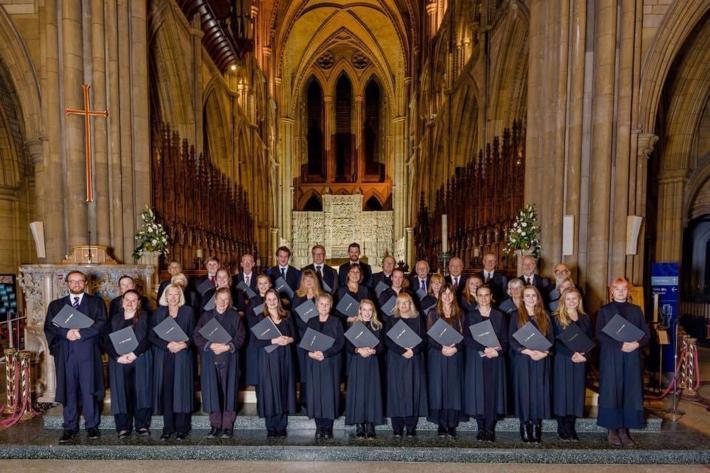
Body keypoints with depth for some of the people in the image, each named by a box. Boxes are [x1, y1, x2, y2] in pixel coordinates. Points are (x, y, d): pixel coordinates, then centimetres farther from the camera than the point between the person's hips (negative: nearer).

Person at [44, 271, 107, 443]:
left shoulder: (96, 302, 7)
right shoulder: (56, 304, 14)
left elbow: (101, 323, -4)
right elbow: (49, 327, 4)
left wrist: (81, 333, -14)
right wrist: (66, 333, -13)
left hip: (88, 351, -2)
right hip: (65, 352, 2)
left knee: (89, 389, 2)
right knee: (68, 389, 6)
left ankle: (92, 425, 13)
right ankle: (69, 427, 17)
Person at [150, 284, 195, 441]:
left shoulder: (188, 311, 4)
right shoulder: (159, 312, 9)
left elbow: (193, 334, 3)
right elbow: (152, 336, 3)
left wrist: (184, 344, -16)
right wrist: (167, 345, -12)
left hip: (183, 357, -1)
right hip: (164, 357, 2)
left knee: (181, 390, -1)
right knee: (165, 391, 1)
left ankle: (182, 428, 8)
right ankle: (168, 428, 11)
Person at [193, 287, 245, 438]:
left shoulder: (235, 316, 6)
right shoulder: (206, 316, 9)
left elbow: (240, 338, 1)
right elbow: (197, 337, 1)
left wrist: (227, 347, -14)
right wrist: (211, 345, -13)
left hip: (229, 359, -1)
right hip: (209, 359, 1)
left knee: (228, 391, 0)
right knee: (212, 391, 1)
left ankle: (228, 426, 8)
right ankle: (215, 425, 11)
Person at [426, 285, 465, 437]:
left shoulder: (460, 314, 10)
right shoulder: (433, 314, 6)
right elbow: (429, 336, 0)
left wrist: (455, 348, -12)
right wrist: (441, 348, -14)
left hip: (455, 356, 1)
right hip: (437, 355, -1)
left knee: (454, 388, 0)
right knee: (438, 387, -2)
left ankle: (452, 425, 7)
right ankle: (441, 425, 6)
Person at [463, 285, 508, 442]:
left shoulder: (499, 316, 10)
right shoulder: (470, 316, 6)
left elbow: (505, 339, 5)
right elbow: (466, 339, -5)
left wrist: (496, 352, -13)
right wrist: (484, 348, -16)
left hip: (495, 360, 1)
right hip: (476, 360, -1)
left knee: (493, 393, -1)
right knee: (478, 392, -1)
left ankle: (490, 429, 6)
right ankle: (481, 428, 8)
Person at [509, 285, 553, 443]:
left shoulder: (544, 317, 10)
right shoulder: (516, 316, 2)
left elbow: (551, 339, 7)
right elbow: (512, 340, -4)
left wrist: (543, 352, -11)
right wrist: (529, 352, -16)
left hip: (541, 361, 2)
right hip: (522, 360, -2)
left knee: (538, 393, 1)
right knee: (524, 392, 0)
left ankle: (536, 427, 9)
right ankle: (525, 427, 9)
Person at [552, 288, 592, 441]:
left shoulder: (585, 318, 11)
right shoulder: (557, 318, -2)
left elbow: (591, 339, 8)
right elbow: (555, 341, -8)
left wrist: (584, 355, -10)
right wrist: (571, 355, -19)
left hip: (580, 361, 4)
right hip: (562, 361, -4)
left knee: (577, 391, 5)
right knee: (563, 391, -2)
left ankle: (571, 427, 14)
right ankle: (562, 428, 7)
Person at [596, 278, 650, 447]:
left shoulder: (636, 310, 11)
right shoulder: (604, 311, 2)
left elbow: (646, 333, 7)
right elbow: (600, 334, -7)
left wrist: (637, 344, -13)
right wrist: (620, 344, -18)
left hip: (632, 359, 3)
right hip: (611, 358, -3)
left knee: (630, 392, 2)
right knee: (612, 392, -2)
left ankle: (624, 430, 11)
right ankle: (612, 431, 6)